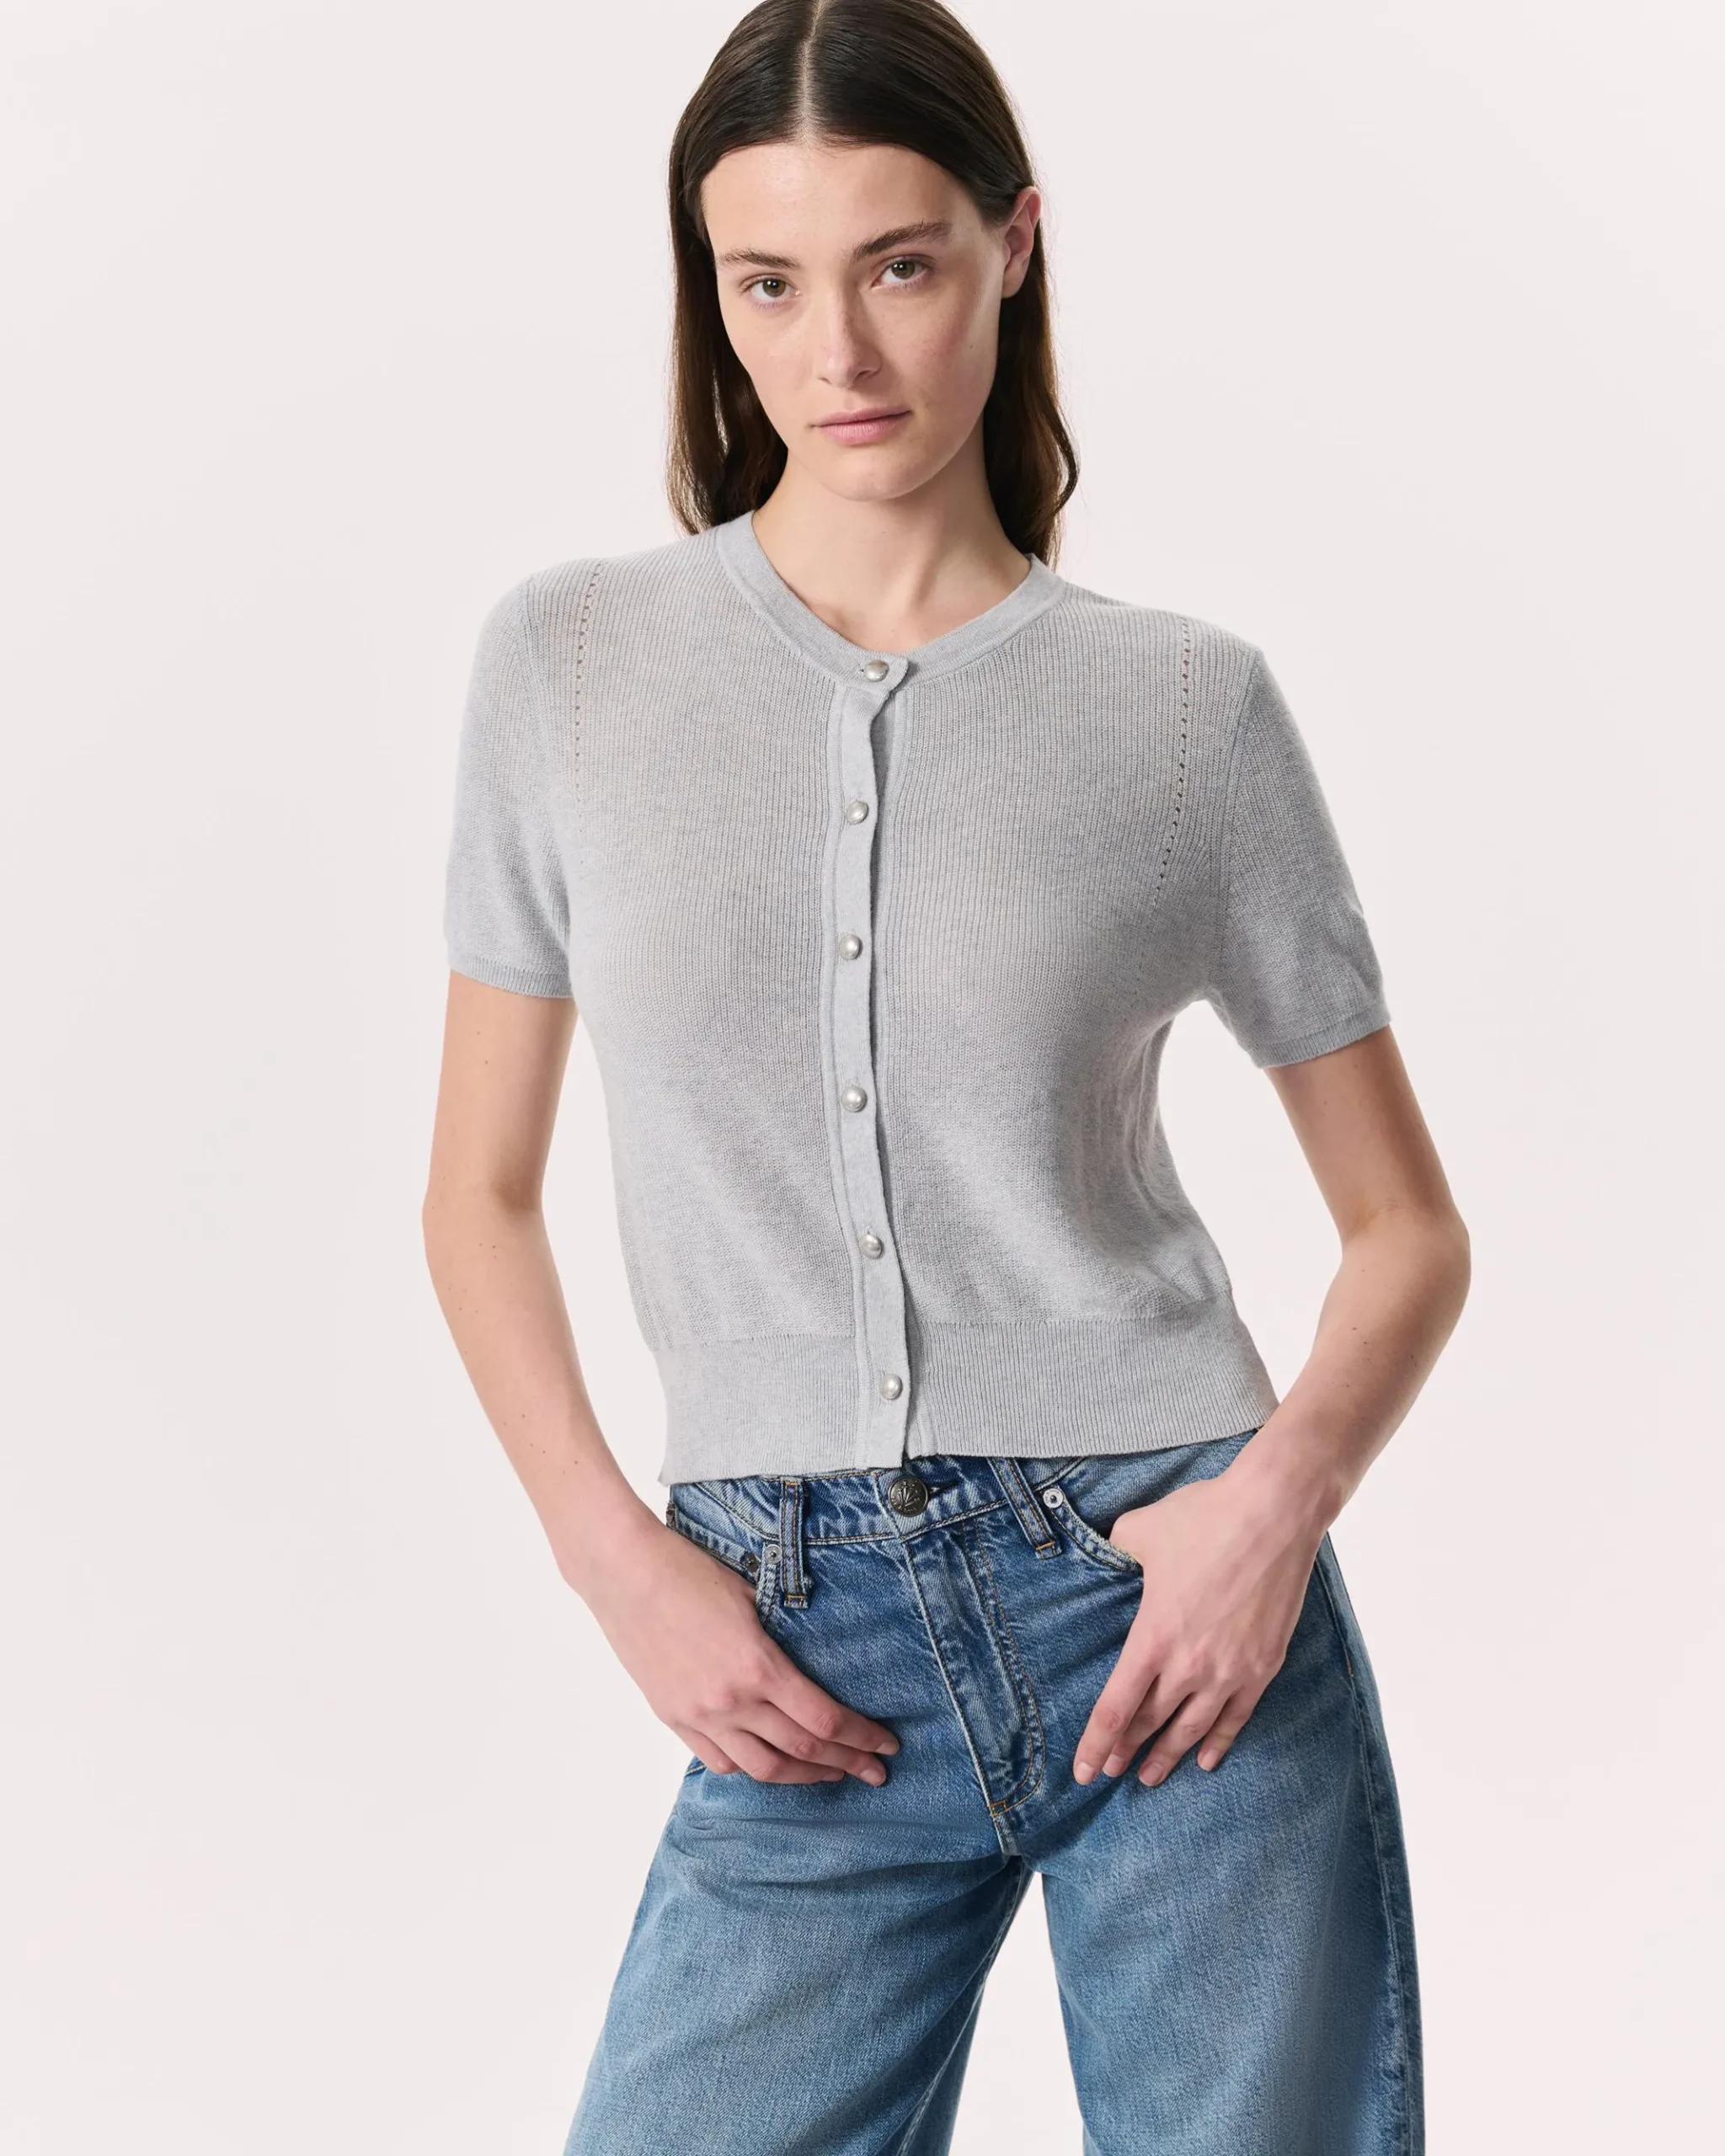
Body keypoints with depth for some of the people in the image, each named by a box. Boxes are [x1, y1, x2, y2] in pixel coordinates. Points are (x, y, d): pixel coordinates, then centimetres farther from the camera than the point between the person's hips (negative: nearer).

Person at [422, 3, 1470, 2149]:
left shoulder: (1190, 704, 1)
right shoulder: (573, 659, 3)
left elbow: (1406, 1221, 7)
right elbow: (481, 1191, 9)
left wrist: (1286, 1487, -11)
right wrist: (618, 1561, -4)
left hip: (1166, 1595, 0)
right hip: (803, 1654, 1)